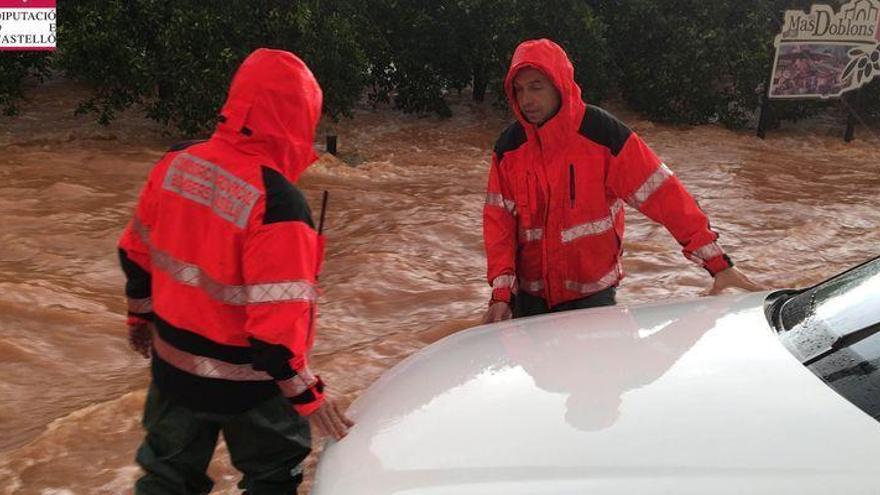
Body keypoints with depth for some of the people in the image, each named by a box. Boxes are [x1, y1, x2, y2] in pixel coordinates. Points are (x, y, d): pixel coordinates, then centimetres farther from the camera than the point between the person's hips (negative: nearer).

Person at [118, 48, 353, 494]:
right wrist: (306, 393, -16)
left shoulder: (176, 163, -8)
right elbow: (276, 321, -28)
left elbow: (136, 252, 5)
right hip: (245, 381, -6)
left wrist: (140, 315, 21)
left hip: (173, 363, 6)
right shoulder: (277, 204, -29)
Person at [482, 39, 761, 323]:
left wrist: (716, 262, -15)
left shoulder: (602, 132, -15)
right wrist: (502, 291, -15)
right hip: (530, 294, 3)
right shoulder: (509, 146, -5)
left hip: (591, 293, -3)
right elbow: (499, 220, -5)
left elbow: (662, 193, -14)